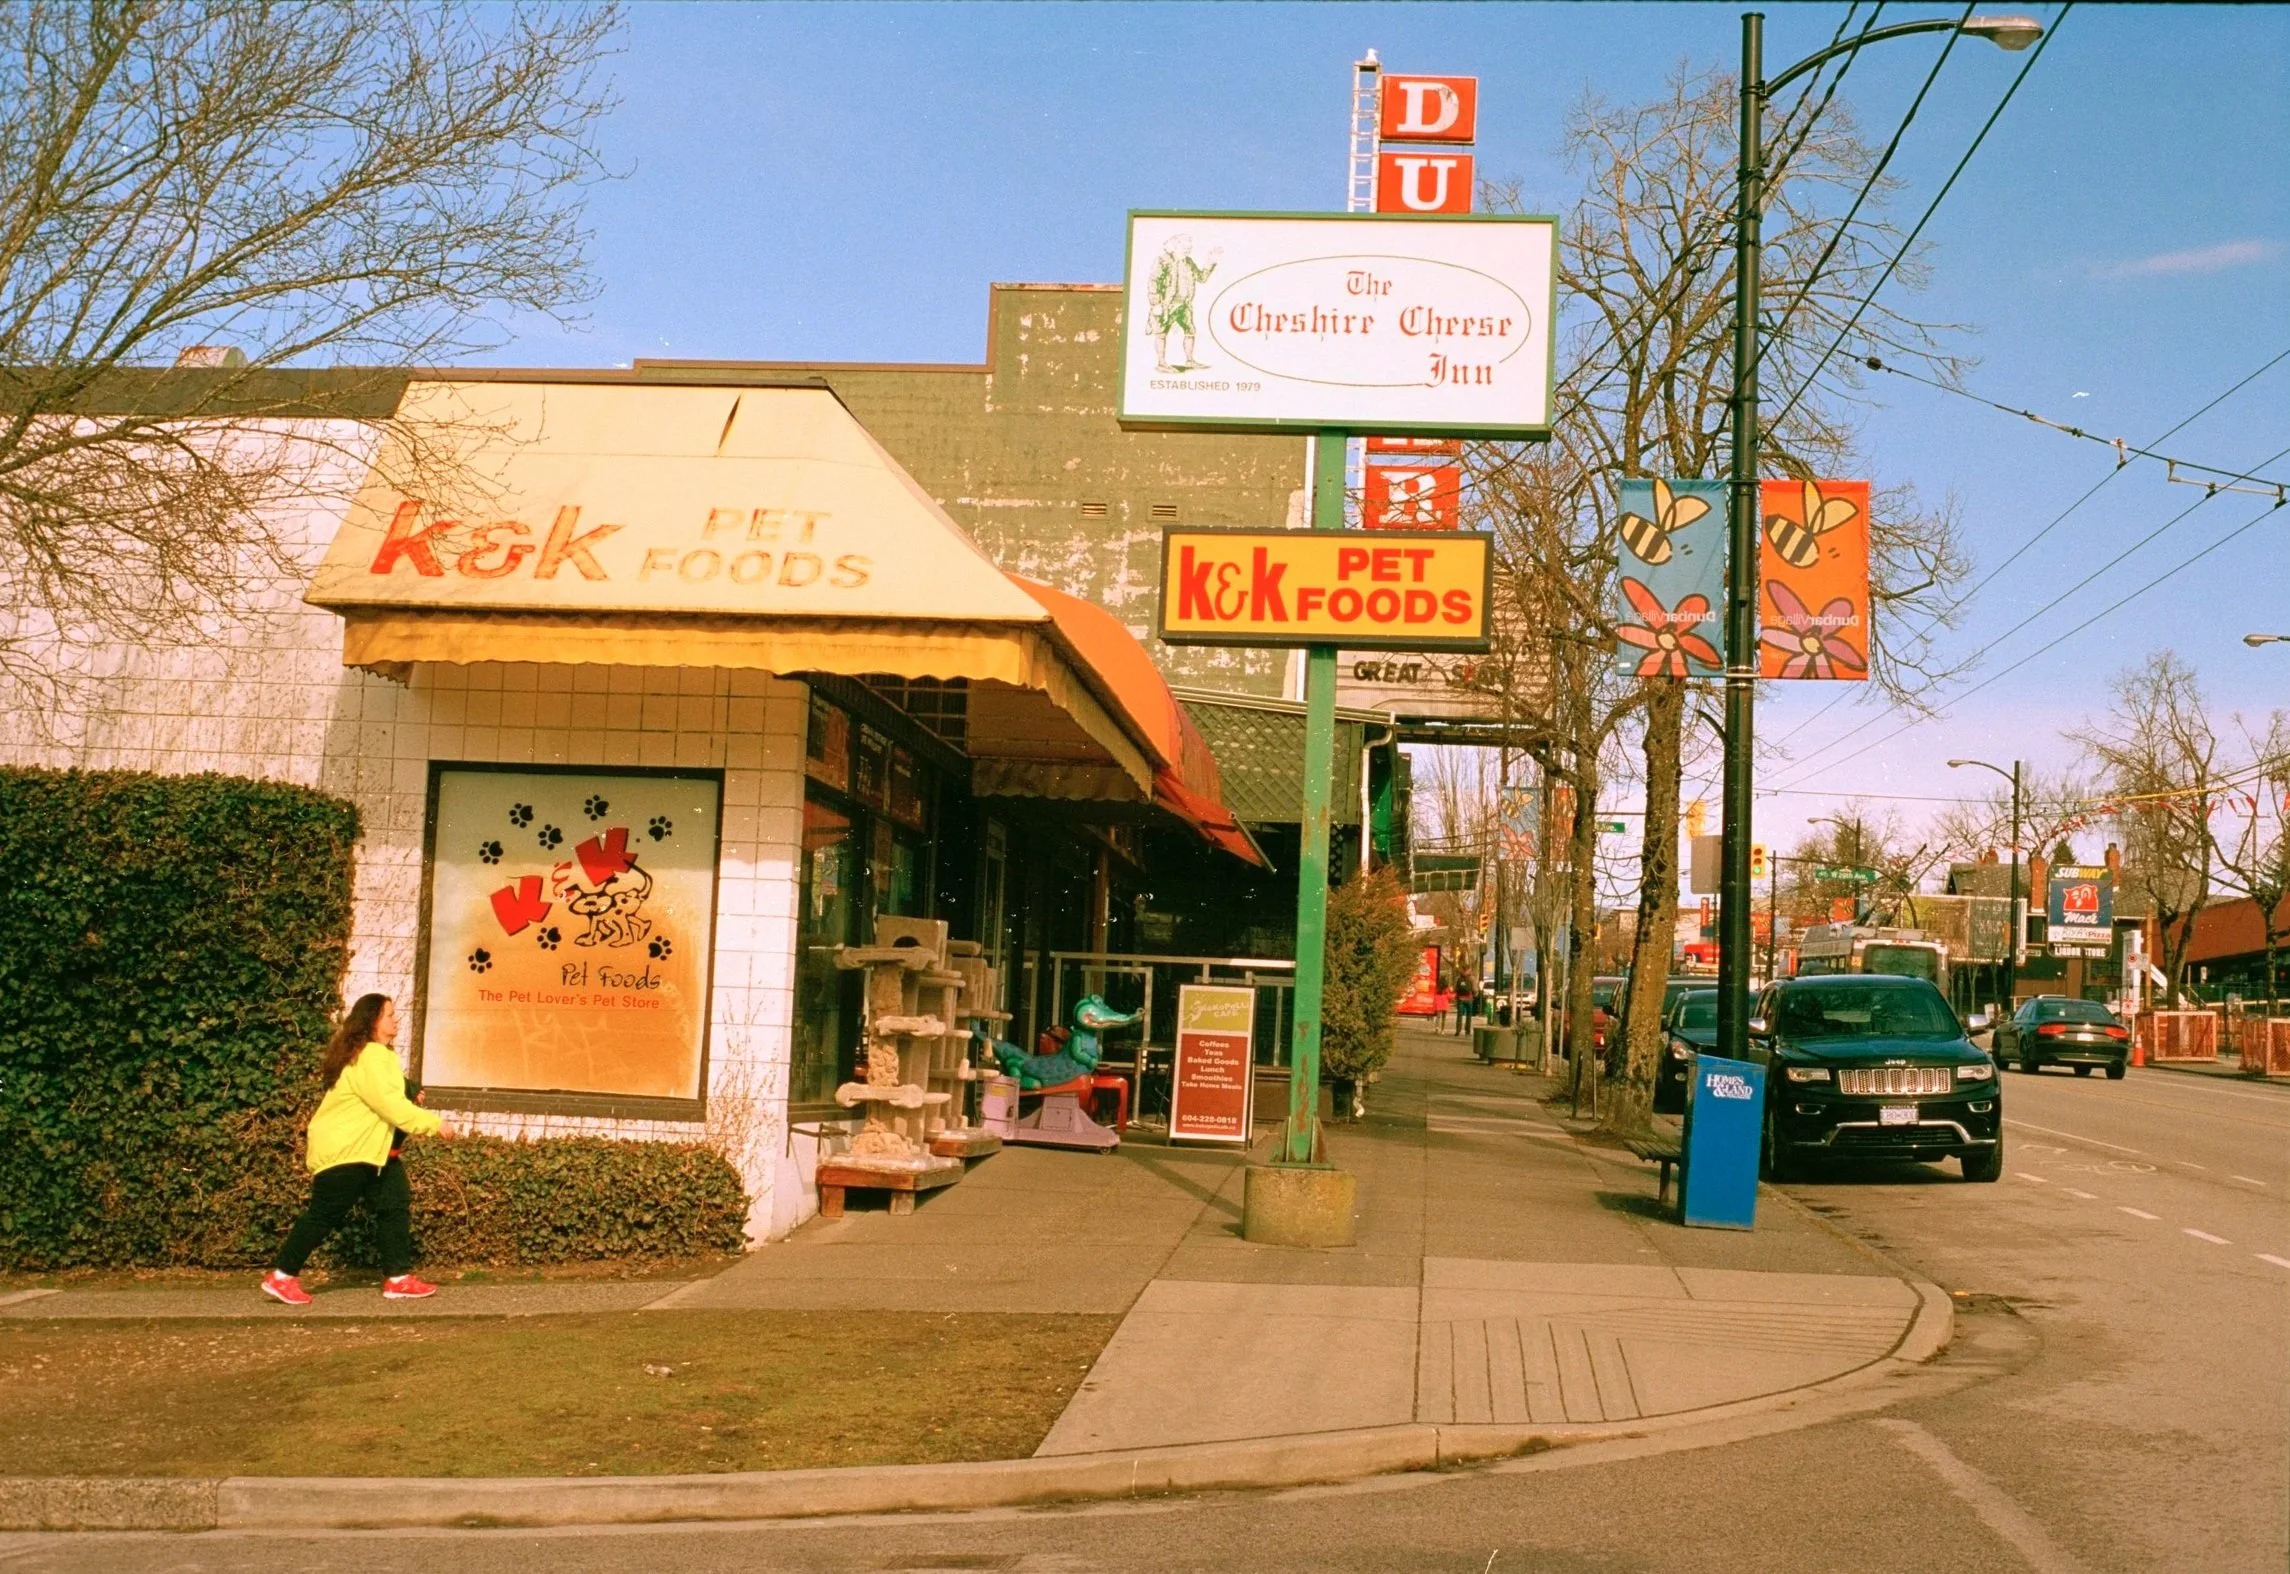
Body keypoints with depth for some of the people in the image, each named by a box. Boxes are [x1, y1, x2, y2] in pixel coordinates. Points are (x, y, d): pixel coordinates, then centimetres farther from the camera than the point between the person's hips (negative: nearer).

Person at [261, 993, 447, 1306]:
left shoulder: (379, 1054, 14)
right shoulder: (369, 1057, -21)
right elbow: (390, 1104, -26)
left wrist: (411, 1099, 1)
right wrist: (431, 1123, -22)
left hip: (371, 1148, 11)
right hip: (342, 1150, -11)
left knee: (396, 1205, 3)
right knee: (324, 1215, -3)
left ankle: (398, 1279, 5)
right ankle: (282, 1277, 10)